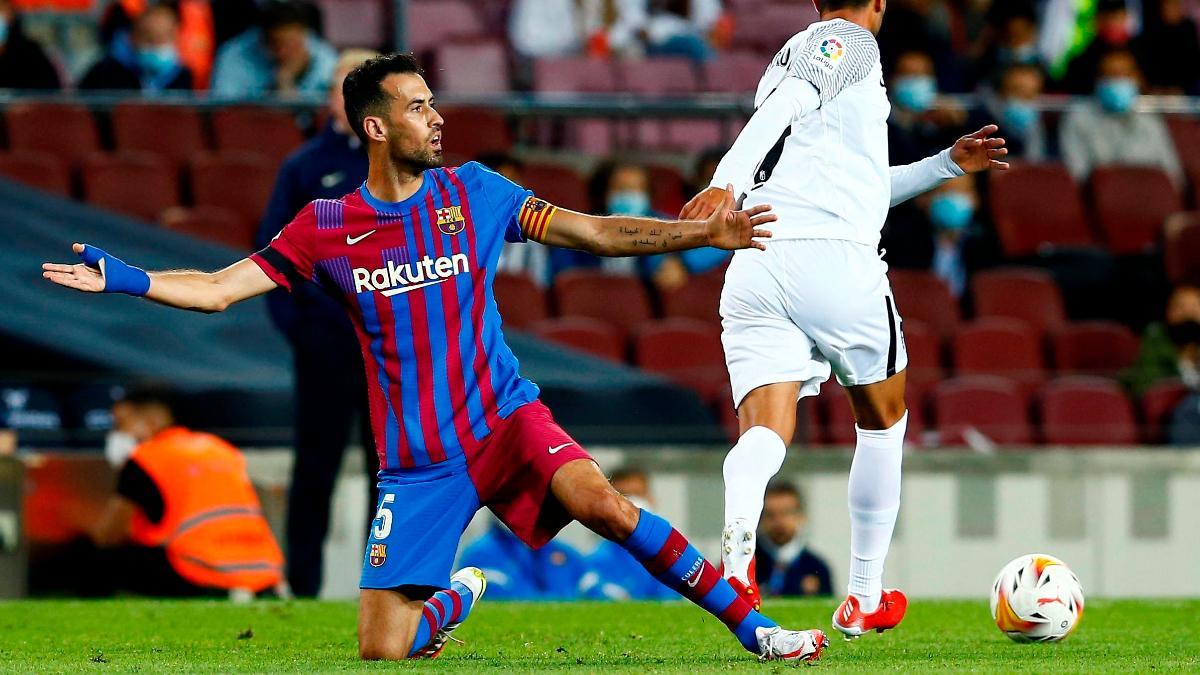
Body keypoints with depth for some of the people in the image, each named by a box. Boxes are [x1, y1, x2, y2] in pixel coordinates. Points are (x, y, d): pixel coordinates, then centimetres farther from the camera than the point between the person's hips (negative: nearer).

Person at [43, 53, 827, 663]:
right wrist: (121, 278, -12)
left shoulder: (472, 191, 2)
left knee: (599, 500, -30)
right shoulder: (327, 227, 0)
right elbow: (217, 289, 2)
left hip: (504, 416, 0)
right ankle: (456, 597, 30)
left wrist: (704, 233, -6)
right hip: (416, 462, 0)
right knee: (382, 649, -6)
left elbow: (595, 233, 3)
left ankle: (752, 626, -22)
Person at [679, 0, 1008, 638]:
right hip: (834, 257, -6)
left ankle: (737, 545, -42)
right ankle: (865, 599, 21)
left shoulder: (791, 57, 31)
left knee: (764, 432, -9)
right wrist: (726, 183, -27)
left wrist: (948, 164, 45)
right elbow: (783, 106, -14)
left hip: (754, 268, 6)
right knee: (883, 419, 16)